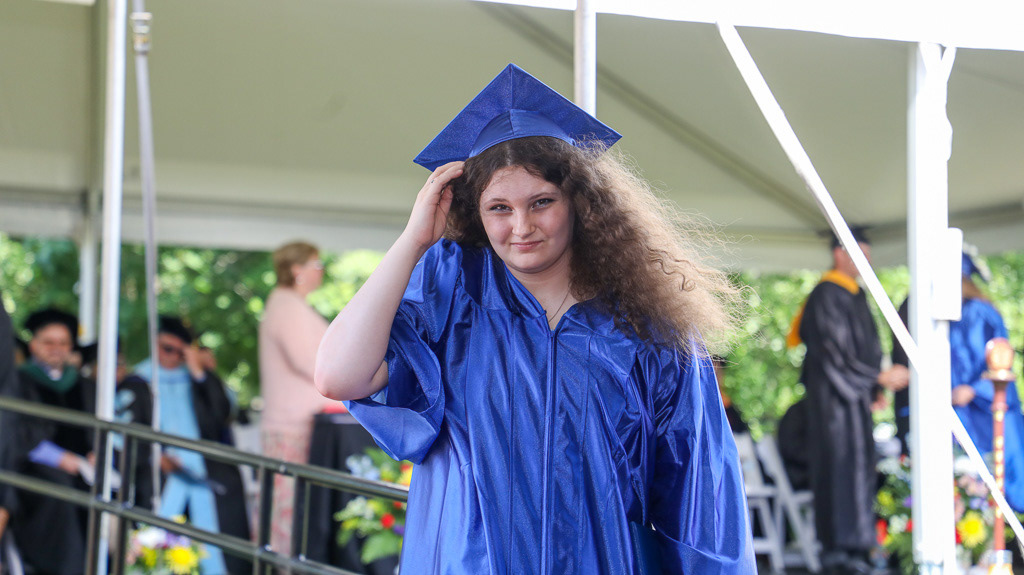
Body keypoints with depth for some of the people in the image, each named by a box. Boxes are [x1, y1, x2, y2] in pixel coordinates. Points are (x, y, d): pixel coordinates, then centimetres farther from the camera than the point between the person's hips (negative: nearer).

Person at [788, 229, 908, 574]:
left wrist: (872, 390, 14)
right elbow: (836, 352, -16)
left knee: (859, 465, 6)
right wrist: (879, 377, -13)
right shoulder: (826, 296, -12)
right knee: (840, 465, -11)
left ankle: (853, 547, 8)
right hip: (833, 397, -9)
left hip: (855, 395, 9)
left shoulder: (856, 296, 17)